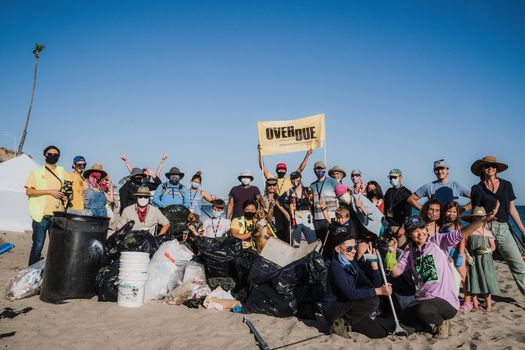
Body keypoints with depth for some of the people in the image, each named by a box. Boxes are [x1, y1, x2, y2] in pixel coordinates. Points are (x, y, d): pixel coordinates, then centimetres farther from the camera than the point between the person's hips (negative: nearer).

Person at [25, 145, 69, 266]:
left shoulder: (62, 172, 12)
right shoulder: (37, 172, 2)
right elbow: (29, 191, -6)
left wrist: (66, 195, 2)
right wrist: (50, 191, -13)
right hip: (41, 215, -3)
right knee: (38, 246, -1)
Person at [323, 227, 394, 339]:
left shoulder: (353, 263, 4)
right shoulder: (335, 266, -19)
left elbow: (375, 284, 1)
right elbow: (350, 293, -30)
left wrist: (373, 263, -11)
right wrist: (378, 291, -29)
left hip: (347, 307, 8)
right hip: (333, 310, -8)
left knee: (381, 333, -1)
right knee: (372, 301, -26)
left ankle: (347, 323, 12)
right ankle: (341, 322, -11)